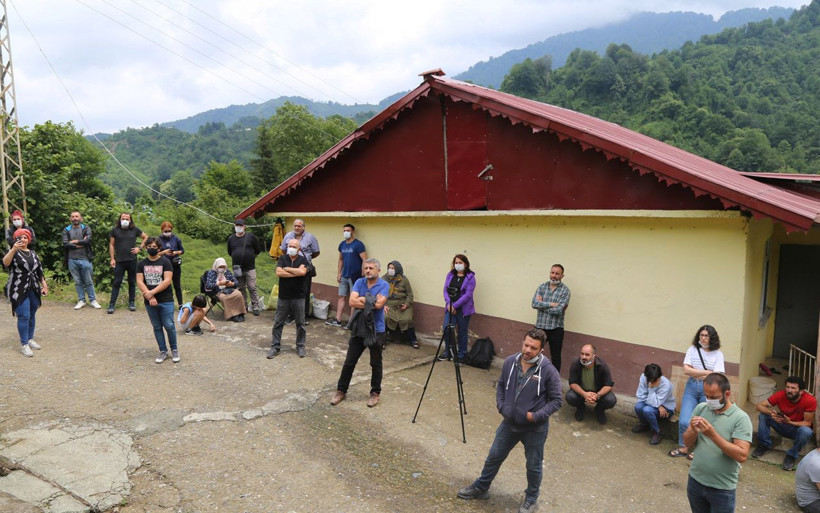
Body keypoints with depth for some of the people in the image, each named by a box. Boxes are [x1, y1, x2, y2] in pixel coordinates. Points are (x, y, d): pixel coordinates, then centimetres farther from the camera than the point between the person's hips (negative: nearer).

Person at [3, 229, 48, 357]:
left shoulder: (33, 253, 13)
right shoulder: (14, 252, -3)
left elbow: (39, 271, 17)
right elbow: (5, 262, -25)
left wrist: (44, 285, 12)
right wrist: (13, 249, -38)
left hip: (34, 290, 5)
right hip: (19, 291, -5)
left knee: (31, 316, 11)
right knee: (24, 317, -8)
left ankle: (30, 339, 24)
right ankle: (24, 344, 0)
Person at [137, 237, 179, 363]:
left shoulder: (165, 262, -2)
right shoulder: (141, 263, 8)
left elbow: (167, 281, -11)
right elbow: (139, 282, -1)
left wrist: (152, 292, -17)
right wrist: (150, 297, -13)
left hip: (166, 300, -3)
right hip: (150, 302, 3)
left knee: (169, 326, -6)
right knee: (157, 327, 9)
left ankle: (174, 350, 11)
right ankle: (163, 351, 18)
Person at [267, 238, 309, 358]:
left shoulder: (303, 260, -1)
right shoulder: (282, 258, 2)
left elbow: (302, 271, -20)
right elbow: (278, 272, -14)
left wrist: (286, 268, -11)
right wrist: (295, 273, -15)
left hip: (298, 298, -1)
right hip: (283, 297, 1)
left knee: (300, 324, 8)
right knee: (278, 323, 7)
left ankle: (300, 346, 21)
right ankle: (275, 346, 18)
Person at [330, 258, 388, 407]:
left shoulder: (384, 285, -8)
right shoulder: (359, 282, 1)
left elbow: (379, 304, -23)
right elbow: (352, 301, -12)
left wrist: (362, 300, -12)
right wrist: (372, 301, -16)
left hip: (376, 331, -3)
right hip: (358, 329, 3)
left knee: (375, 364, 11)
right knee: (349, 362, 9)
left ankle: (375, 392, 26)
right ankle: (341, 391, 23)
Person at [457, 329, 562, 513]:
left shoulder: (548, 371, -21)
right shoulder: (510, 362, -9)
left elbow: (556, 401, -13)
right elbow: (501, 385, 8)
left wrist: (535, 416, -21)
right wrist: (501, 406, -4)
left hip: (535, 428, -4)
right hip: (509, 423, 4)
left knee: (533, 466, 15)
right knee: (494, 456, 18)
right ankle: (481, 488, 40)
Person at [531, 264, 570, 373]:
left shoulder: (565, 290, -6)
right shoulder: (542, 287, 4)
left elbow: (559, 310, -18)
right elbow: (534, 303, -11)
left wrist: (542, 305, -9)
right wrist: (551, 304, -18)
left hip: (556, 328, -3)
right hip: (540, 326, 3)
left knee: (555, 357, 10)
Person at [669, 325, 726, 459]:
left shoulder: (717, 354, -1)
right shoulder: (692, 349, 3)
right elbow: (686, 370, -6)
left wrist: (695, 373, -9)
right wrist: (706, 372, -11)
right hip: (691, 388, 2)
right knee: (684, 421, -3)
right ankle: (683, 448, 16)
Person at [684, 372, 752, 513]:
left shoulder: (740, 418, -14)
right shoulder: (700, 408, -2)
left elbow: (742, 456, -22)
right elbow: (688, 443, 1)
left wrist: (713, 435, -29)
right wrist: (694, 431, -20)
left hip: (722, 488, -4)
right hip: (695, 481, 4)